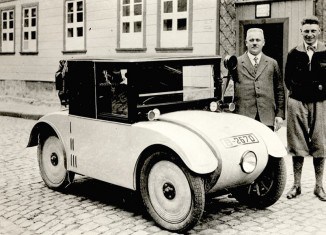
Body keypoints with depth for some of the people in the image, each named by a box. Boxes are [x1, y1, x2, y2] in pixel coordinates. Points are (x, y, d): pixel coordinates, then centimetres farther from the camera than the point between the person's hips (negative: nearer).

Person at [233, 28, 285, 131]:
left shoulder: (272, 64, 12)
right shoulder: (236, 63, 6)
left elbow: (280, 91, 11)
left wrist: (280, 114, 6)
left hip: (267, 118, 2)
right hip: (243, 117, -2)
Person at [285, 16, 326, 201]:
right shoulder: (294, 54, 5)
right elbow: (287, 78, 13)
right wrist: (295, 90, 4)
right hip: (298, 103, 1)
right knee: (297, 144, 5)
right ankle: (297, 184, 15)